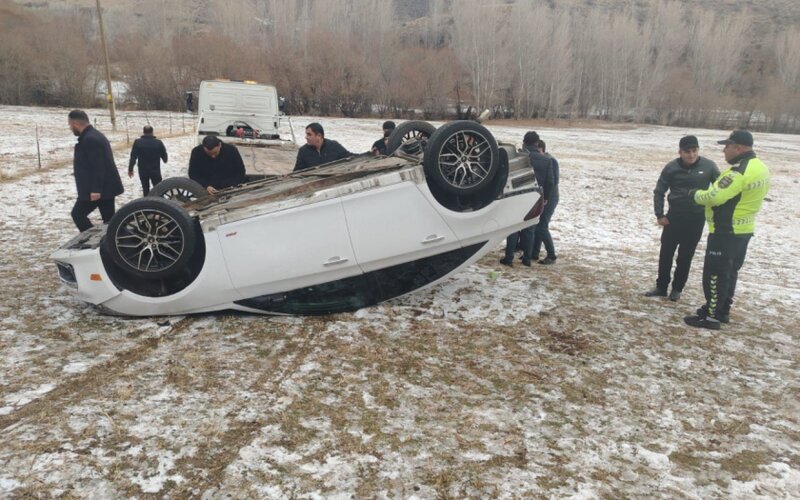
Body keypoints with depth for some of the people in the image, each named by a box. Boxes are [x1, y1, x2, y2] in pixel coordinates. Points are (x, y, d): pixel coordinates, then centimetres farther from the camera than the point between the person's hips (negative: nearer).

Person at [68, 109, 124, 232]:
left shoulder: (89, 139, -18)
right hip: (106, 187, 10)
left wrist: (95, 189, -25)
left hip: (96, 190, -10)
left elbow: (98, 167, -24)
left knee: (78, 214, 1)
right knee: (109, 219, 11)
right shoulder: (94, 135, 17)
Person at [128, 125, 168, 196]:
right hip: (155, 170, -1)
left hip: (143, 171, 1)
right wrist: (165, 160, 27)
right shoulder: (158, 143, -8)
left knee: (145, 189, 13)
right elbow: (164, 155, 3)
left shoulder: (137, 142, -8)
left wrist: (130, 169, 1)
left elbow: (133, 157, -8)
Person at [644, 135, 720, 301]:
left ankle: (677, 288, 20)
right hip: (674, 217, 1)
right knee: (666, 253, 5)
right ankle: (661, 286, 18)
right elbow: (659, 191, 2)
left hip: (696, 219, -1)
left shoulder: (709, 166, -7)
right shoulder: (671, 168, -6)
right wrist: (659, 215, -3)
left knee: (685, 256, 7)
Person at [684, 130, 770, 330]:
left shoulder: (740, 171, -24)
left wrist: (696, 193, -8)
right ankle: (722, 310, 29)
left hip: (725, 232, -10)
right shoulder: (760, 168, 9)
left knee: (715, 274, -3)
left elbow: (714, 197, -27)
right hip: (743, 230, 10)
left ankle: (711, 316, 2)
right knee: (729, 272, 19)